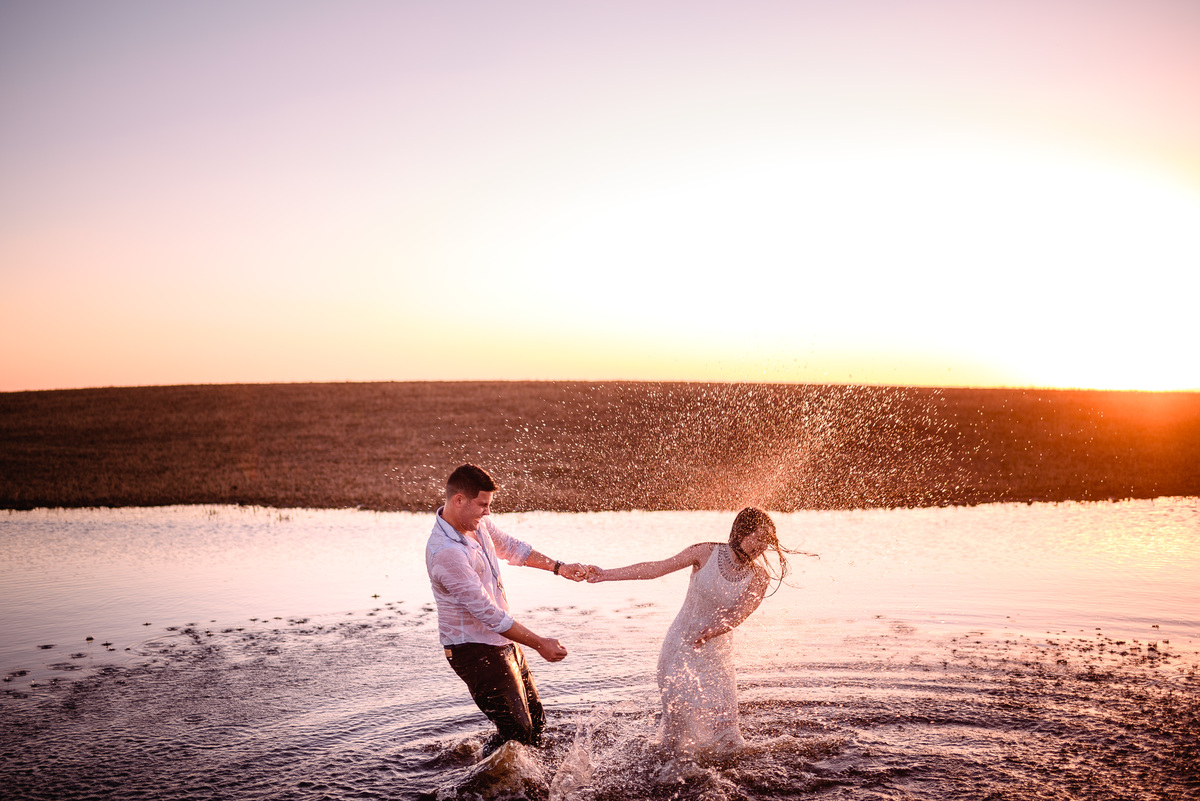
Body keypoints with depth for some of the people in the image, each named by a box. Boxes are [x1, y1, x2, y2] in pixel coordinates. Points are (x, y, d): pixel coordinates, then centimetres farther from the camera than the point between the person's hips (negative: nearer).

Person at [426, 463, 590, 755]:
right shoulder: (445, 552, -29)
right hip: (475, 651, -9)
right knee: (516, 730, -5)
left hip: (503, 642, 9)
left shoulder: (476, 523, 0)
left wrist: (559, 567, 15)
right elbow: (488, 613, -27)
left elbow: (510, 548, 21)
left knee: (535, 720, 17)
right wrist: (540, 644, -22)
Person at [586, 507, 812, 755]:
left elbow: (738, 614, -16)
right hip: (680, 643, -1)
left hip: (715, 650, 1)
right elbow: (655, 568, -12)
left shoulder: (759, 577, -7)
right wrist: (606, 575, -16)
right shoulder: (707, 553, -12)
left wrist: (710, 632, -33)